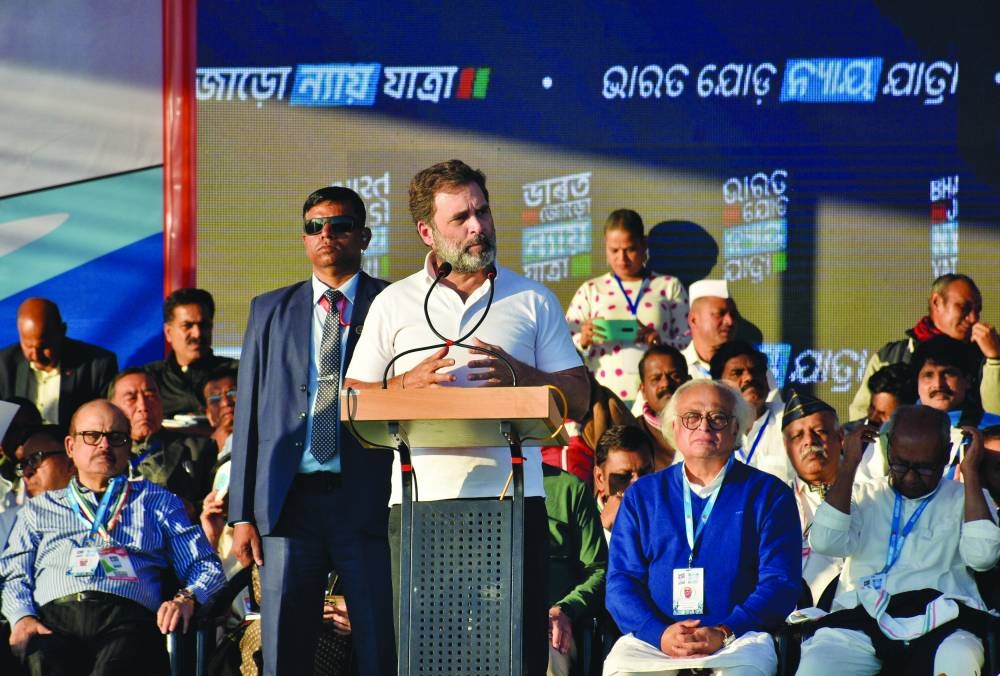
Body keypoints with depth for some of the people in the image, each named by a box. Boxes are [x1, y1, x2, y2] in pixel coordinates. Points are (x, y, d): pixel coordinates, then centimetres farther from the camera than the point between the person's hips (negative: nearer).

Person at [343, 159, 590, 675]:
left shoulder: (533, 300, 12)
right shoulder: (394, 304, 11)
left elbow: (577, 397, 8)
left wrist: (517, 374, -9)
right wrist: (408, 383, -9)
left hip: (513, 497, 0)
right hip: (421, 498, 0)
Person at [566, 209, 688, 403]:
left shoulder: (670, 287, 15)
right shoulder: (590, 291, 17)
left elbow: (689, 343, 7)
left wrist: (659, 341, -12)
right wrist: (583, 341, -10)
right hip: (605, 394, 0)